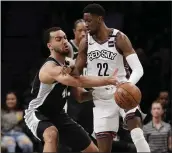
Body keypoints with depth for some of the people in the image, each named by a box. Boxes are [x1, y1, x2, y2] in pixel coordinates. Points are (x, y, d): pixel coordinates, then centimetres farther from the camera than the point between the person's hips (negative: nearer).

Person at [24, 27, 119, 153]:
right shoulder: (51, 68, -29)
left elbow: (80, 96, 6)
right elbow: (79, 81, -44)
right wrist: (109, 80, -45)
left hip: (57, 114, 9)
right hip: (37, 113, -9)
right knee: (52, 134, -43)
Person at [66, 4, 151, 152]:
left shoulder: (119, 38, -12)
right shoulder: (85, 42, 0)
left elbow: (138, 69, -18)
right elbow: (76, 72, 6)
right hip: (101, 99, 3)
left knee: (137, 134, -27)